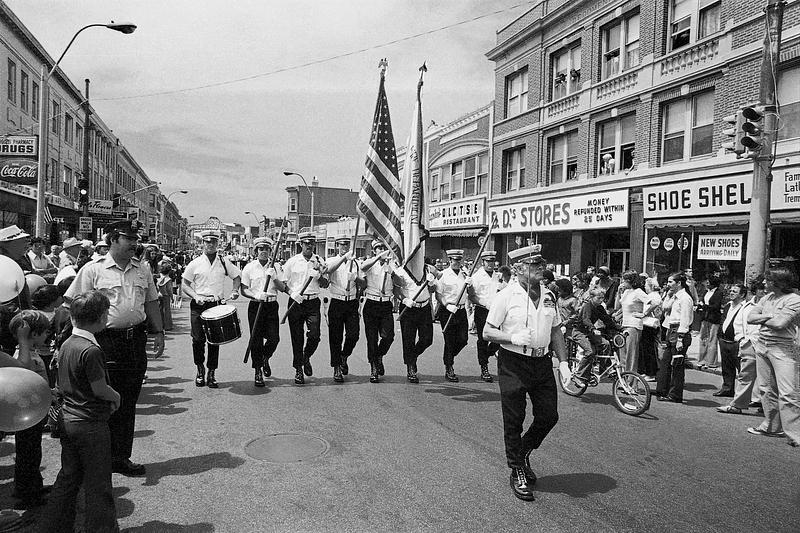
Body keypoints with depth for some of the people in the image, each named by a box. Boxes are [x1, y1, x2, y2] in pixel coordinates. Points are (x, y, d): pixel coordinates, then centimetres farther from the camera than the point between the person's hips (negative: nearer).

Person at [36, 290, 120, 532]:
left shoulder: (66, 344, 4)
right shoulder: (91, 350, -23)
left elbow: (61, 385, 14)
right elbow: (100, 389, -19)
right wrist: (116, 397, 2)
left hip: (68, 419, 8)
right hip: (91, 424, -8)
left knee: (68, 477, 20)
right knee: (97, 484, 5)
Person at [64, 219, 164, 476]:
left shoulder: (142, 270, 11)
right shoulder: (94, 270, -5)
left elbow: (151, 303, 18)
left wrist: (158, 332, 12)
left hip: (136, 340, 5)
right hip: (106, 341, -5)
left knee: (128, 403, 11)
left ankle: (122, 457, 22)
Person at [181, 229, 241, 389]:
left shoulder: (224, 262, 7)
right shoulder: (195, 264, 3)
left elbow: (237, 277, 18)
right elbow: (185, 285, 5)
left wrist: (234, 291, 1)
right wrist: (196, 296, -12)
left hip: (217, 305, 1)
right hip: (198, 305, -1)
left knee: (215, 340, 2)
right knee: (198, 339, -1)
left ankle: (211, 374, 14)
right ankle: (200, 370, 21)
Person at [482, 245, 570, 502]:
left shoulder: (548, 295, 8)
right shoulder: (506, 295, -9)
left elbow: (556, 331, 16)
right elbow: (488, 332, -7)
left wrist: (563, 362, 7)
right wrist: (513, 338, -23)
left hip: (542, 363, 5)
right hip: (513, 363, -5)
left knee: (549, 415, 7)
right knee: (513, 420, 3)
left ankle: (523, 452, 33)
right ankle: (517, 472, 20)